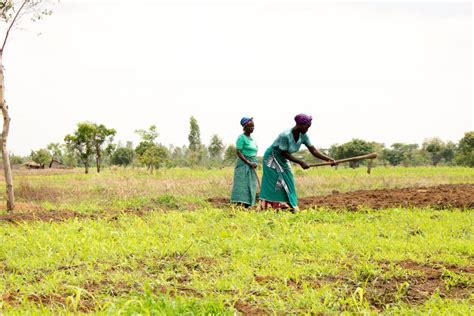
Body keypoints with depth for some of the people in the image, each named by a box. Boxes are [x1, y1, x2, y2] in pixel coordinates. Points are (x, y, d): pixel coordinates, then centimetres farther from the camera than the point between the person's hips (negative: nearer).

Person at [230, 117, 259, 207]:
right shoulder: (241, 137, -8)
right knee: (242, 187, -14)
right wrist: (249, 163, -19)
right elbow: (238, 152, -15)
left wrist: (254, 164, 7)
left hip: (251, 168, 8)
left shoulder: (251, 138, 16)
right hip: (243, 166, -8)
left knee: (250, 188, 5)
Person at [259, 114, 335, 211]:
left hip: (283, 161, 8)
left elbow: (313, 150, -12)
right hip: (272, 158, -8)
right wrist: (301, 162, -28)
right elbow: (284, 153, -26)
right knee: (276, 184, -12)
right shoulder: (285, 135, -33)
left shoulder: (303, 136, -11)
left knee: (288, 183, 2)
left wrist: (329, 159, -22)